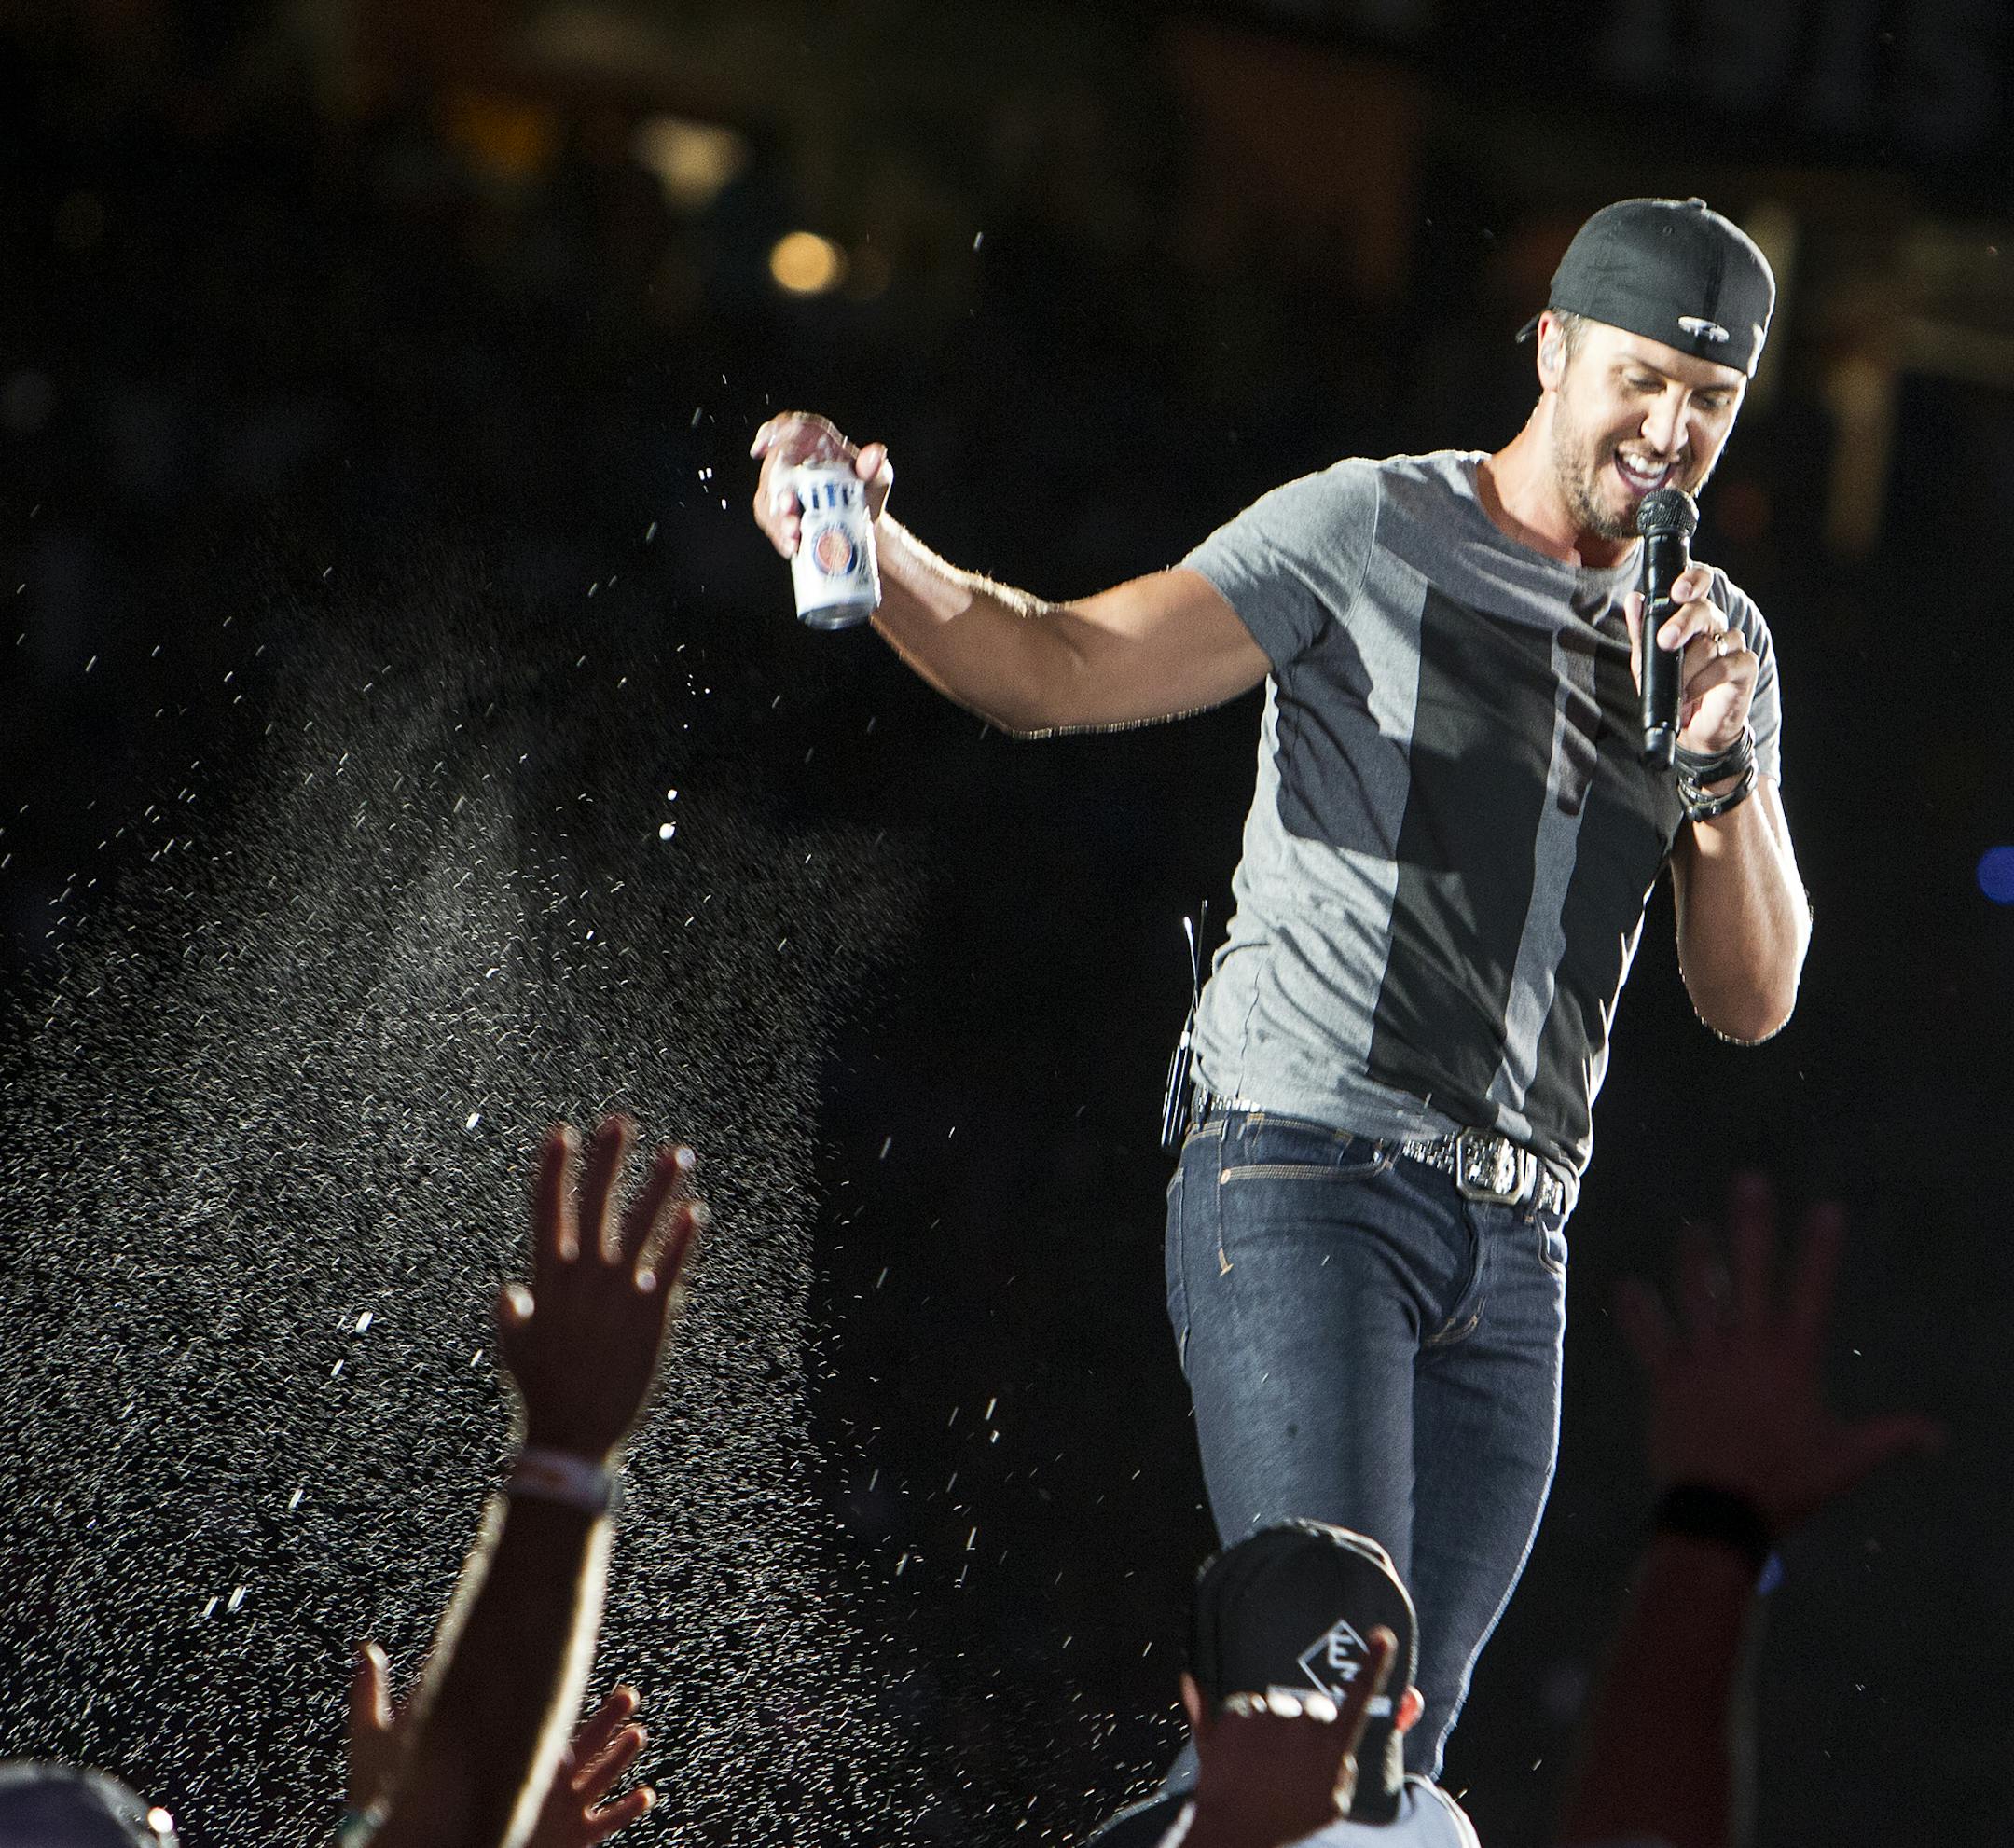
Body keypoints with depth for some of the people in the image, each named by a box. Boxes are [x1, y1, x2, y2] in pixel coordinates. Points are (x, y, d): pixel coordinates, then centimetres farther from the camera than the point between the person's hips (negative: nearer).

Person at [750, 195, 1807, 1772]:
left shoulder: (1726, 641, 15)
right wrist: (875, 552, -27)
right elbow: (1057, 669, -8)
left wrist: (1724, 767, -5)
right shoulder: (1369, 534, -1)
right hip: (1305, 1180, -5)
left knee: (1403, 1748, 3)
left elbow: (1753, 998, 12)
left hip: (1516, 1250, 6)